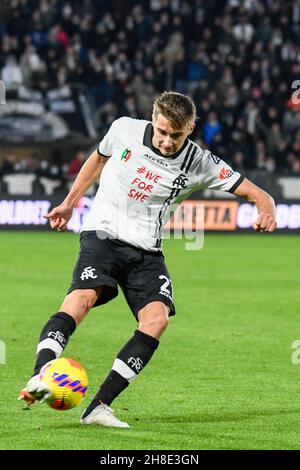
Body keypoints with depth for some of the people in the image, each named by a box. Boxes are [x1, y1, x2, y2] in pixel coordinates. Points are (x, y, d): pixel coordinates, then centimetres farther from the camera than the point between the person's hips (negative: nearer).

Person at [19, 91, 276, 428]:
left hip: (146, 250, 2)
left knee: (157, 318, -22)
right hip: (103, 233, -2)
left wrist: (266, 213, -28)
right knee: (82, 297, -30)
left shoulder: (200, 164, -6)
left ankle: (98, 406, -21)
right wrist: (69, 203, 24)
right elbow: (98, 158, 20)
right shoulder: (123, 130, -3)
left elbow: (258, 195, -4)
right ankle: (38, 380, -45)